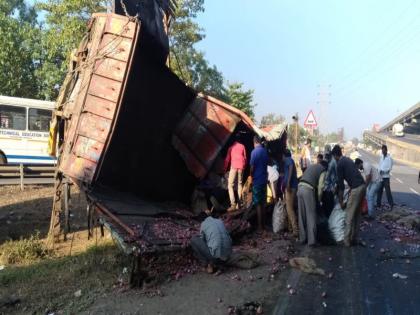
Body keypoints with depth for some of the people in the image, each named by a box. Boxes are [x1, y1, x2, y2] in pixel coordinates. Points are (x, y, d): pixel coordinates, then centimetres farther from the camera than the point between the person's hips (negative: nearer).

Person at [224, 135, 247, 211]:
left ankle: (233, 204, -17)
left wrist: (225, 168, 13)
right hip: (241, 167, 3)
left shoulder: (231, 147, 8)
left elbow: (227, 159, 6)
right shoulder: (242, 146, 12)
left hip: (233, 167, -2)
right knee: (240, 184, 11)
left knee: (230, 185, -4)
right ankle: (239, 204, 6)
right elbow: (245, 157, 12)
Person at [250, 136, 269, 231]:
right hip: (264, 179, 6)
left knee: (258, 204, -1)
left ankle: (260, 226, 1)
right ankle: (263, 224, 20)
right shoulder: (265, 151, 5)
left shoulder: (254, 152, -15)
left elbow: (252, 167, -14)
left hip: (257, 180, -6)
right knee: (263, 203, 14)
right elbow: (266, 164, 11)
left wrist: (251, 176, 4)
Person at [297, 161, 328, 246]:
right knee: (311, 215, -2)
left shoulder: (311, 166, 29)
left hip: (300, 187, 7)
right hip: (308, 189, -6)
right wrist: (319, 198, 12)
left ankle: (302, 238, 18)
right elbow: (320, 186, -1)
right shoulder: (323, 170, 9)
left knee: (301, 215, 12)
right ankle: (311, 240, -3)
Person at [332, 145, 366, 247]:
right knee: (357, 214, 16)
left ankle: (347, 241, 5)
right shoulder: (348, 160, 20)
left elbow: (341, 184, -4)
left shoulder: (340, 164, -5)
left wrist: (341, 201, 2)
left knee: (349, 216, 0)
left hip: (356, 189, -9)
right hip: (362, 186, 9)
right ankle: (354, 238, 22)